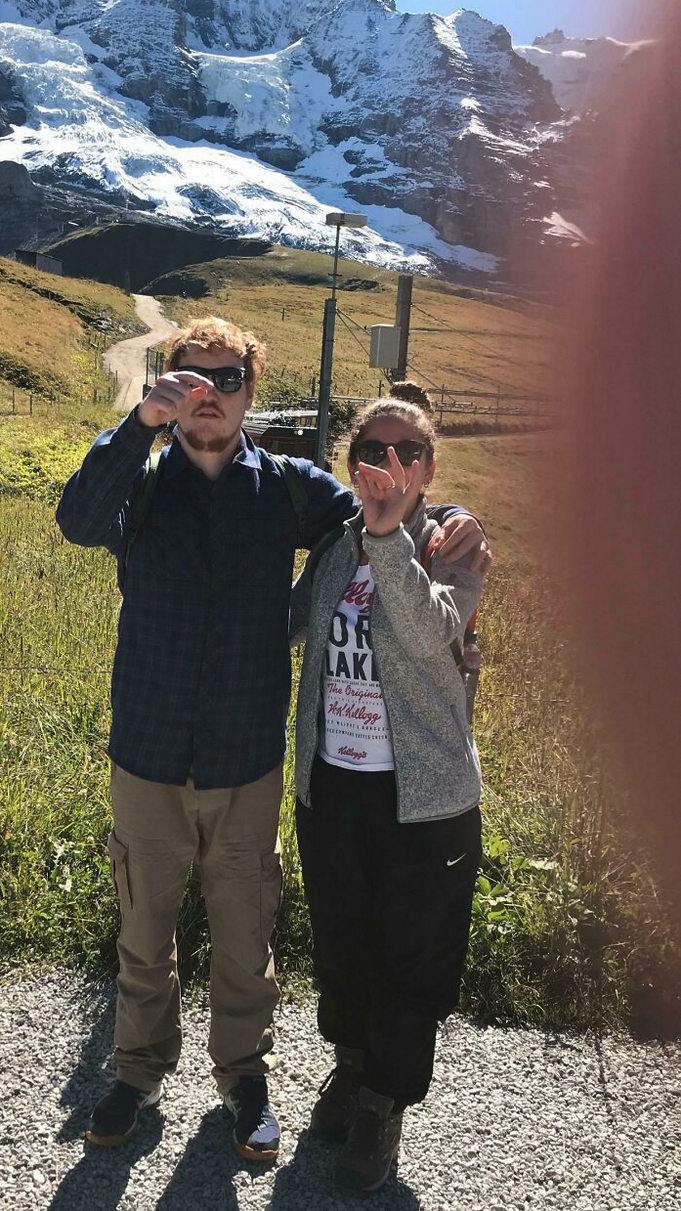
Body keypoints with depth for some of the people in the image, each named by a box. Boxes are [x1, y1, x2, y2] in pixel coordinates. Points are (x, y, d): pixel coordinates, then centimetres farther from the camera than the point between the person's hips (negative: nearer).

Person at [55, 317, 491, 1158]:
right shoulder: (142, 481, -5)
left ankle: (244, 1076, 40)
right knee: (144, 934, 19)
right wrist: (142, 421, -39)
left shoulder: (289, 488, -2)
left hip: (247, 764, 0)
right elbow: (80, 522, -26)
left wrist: (454, 521, -15)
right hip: (148, 761, 0)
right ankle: (141, 1068, 43)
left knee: (245, 938, 17)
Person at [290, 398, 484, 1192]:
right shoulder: (331, 545, 1)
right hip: (330, 782, 4)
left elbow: (431, 632, -31)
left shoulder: (450, 549, -11)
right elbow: (284, 623, 15)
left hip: (422, 793, -4)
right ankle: (351, 1061, 48)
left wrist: (387, 534, -37)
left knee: (412, 957, 11)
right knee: (340, 942, 21)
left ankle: (383, 1103, 35)